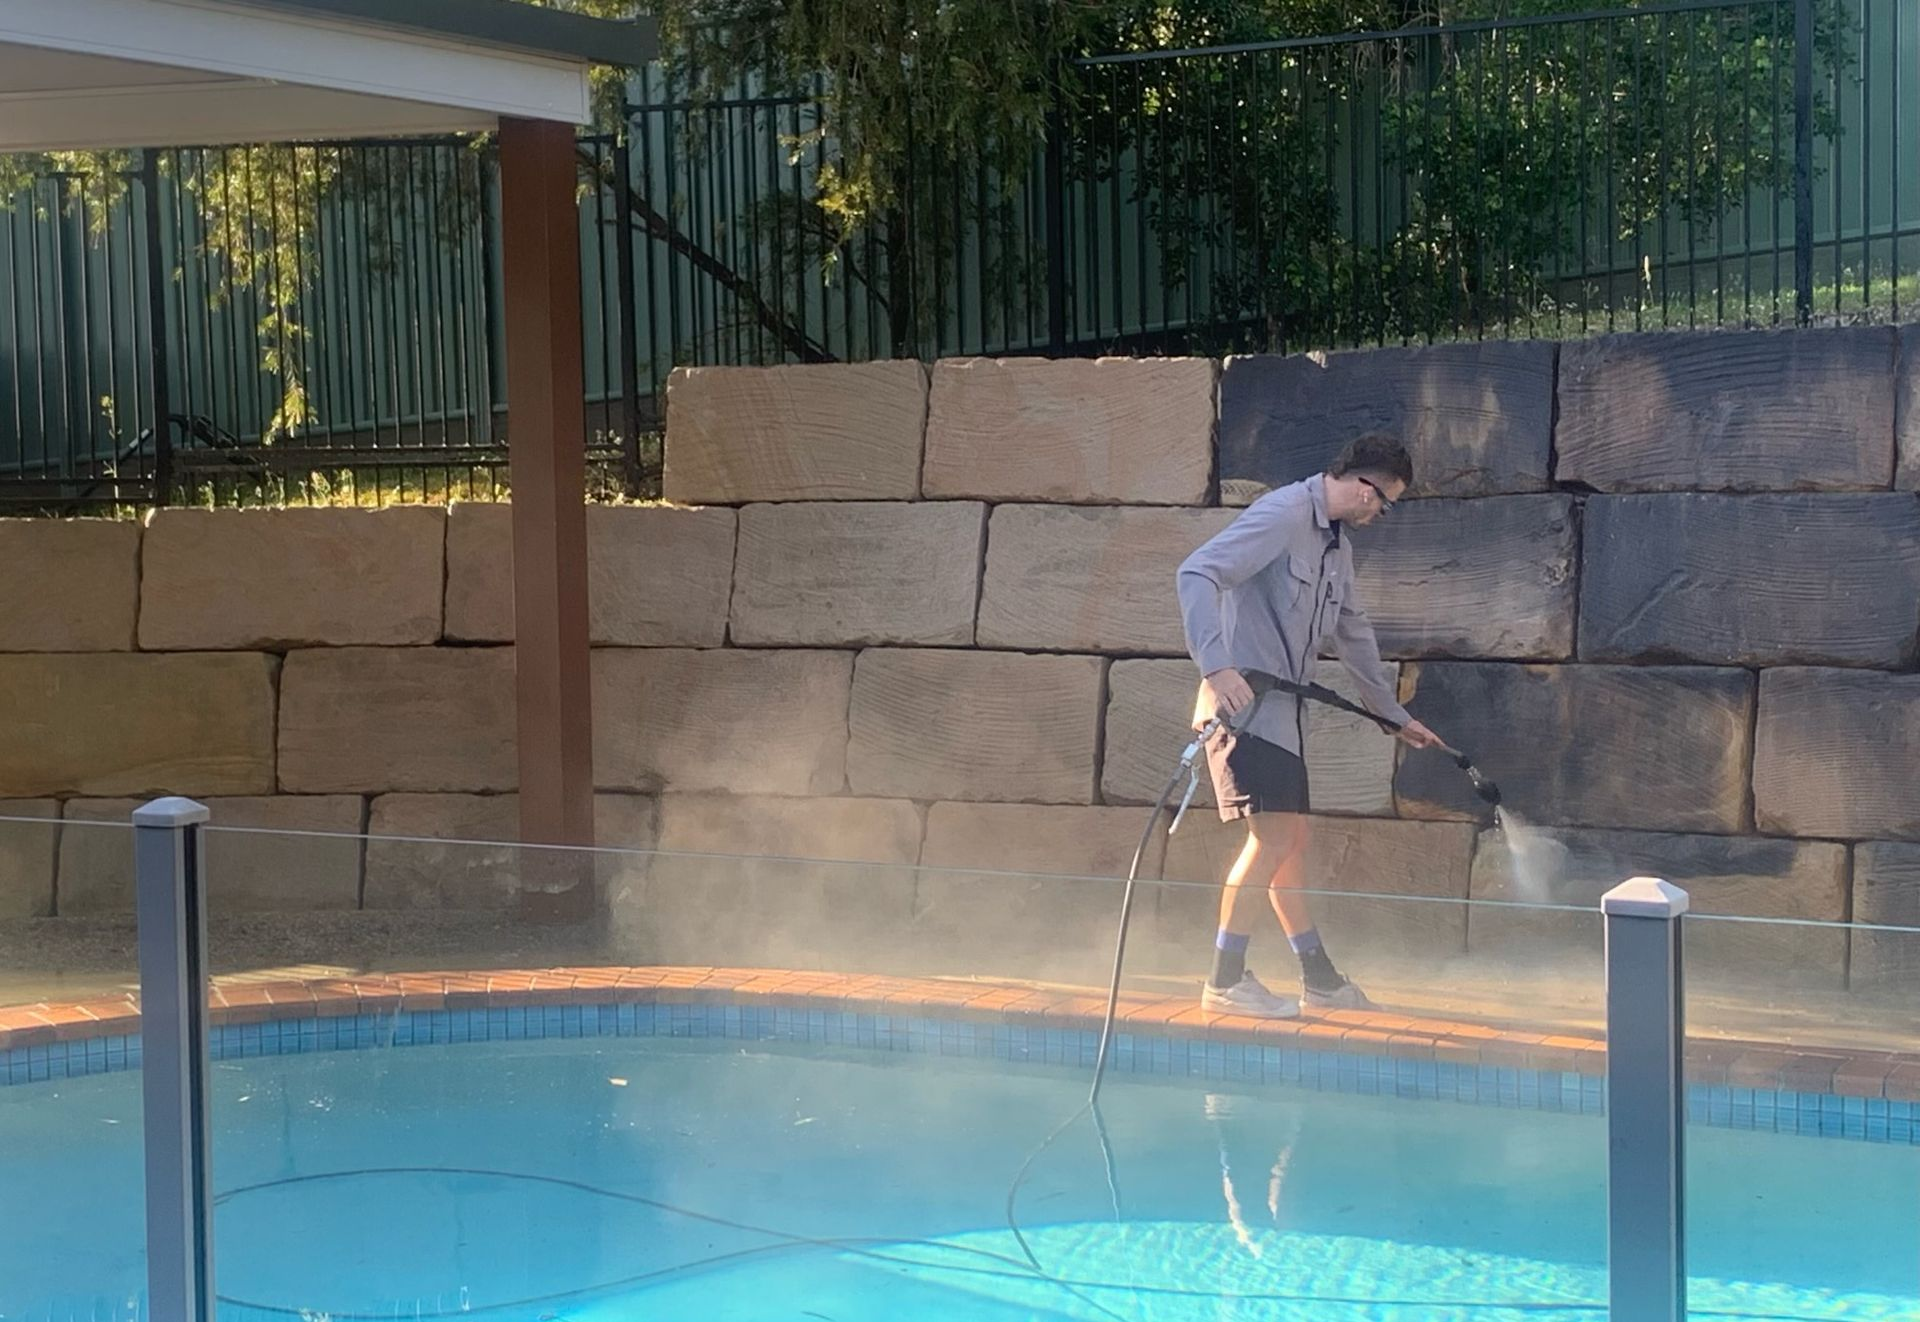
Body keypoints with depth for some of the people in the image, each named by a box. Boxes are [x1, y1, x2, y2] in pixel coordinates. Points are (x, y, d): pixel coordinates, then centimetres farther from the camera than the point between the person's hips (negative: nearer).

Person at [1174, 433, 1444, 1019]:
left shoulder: (1336, 544, 18)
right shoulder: (1282, 515, -13)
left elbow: (1353, 632, 31)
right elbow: (1196, 574, -23)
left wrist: (1396, 715, 37)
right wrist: (1215, 666, -34)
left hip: (1283, 711, 9)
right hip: (1245, 704, -9)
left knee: (1291, 840, 13)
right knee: (1272, 835, -14)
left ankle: (1319, 979, 20)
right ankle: (1225, 980, -9)